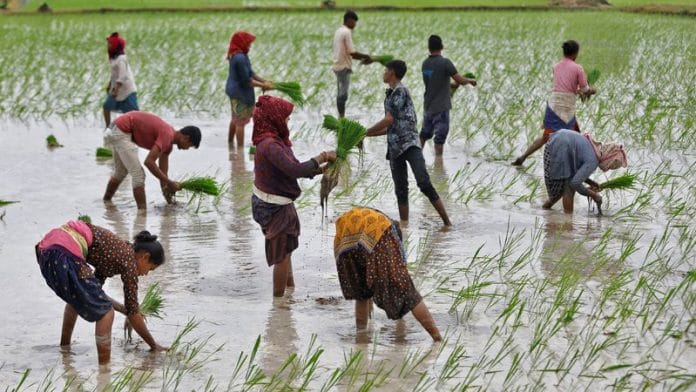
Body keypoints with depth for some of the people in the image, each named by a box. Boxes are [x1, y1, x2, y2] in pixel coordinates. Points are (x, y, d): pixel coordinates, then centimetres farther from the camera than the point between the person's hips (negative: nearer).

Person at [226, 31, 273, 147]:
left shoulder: (239, 55, 4)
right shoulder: (239, 58, -26)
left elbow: (250, 72, 10)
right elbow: (246, 80, -23)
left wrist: (264, 81, 2)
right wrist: (263, 85, -15)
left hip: (234, 91, 10)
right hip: (240, 93, -10)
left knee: (236, 119, 24)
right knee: (241, 121, 0)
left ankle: (230, 142, 39)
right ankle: (240, 149, 8)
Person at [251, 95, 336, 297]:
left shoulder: (273, 141, 5)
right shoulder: (270, 146, -27)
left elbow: (291, 168, 11)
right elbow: (295, 170, -35)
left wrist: (320, 169, 2)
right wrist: (322, 158, -23)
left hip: (271, 203, 10)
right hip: (275, 207, -10)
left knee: (285, 250, 23)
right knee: (282, 254, 4)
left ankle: (290, 289, 37)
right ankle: (279, 298, 14)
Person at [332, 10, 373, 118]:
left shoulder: (339, 31, 16)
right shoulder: (347, 32, -13)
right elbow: (351, 52, -18)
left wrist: (361, 58, 14)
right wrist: (365, 56, -6)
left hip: (338, 65, 10)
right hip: (344, 66, -10)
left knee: (340, 93, 12)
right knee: (343, 94, -8)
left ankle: (340, 117, 15)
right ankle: (342, 117, -8)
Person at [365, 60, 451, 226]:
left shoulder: (400, 91, -6)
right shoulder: (390, 94, 20)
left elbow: (389, 120, -12)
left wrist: (365, 132, -4)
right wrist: (366, 135, 23)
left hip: (410, 144, -9)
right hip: (395, 148, 9)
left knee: (424, 183, -19)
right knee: (401, 191, 6)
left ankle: (447, 223, -19)